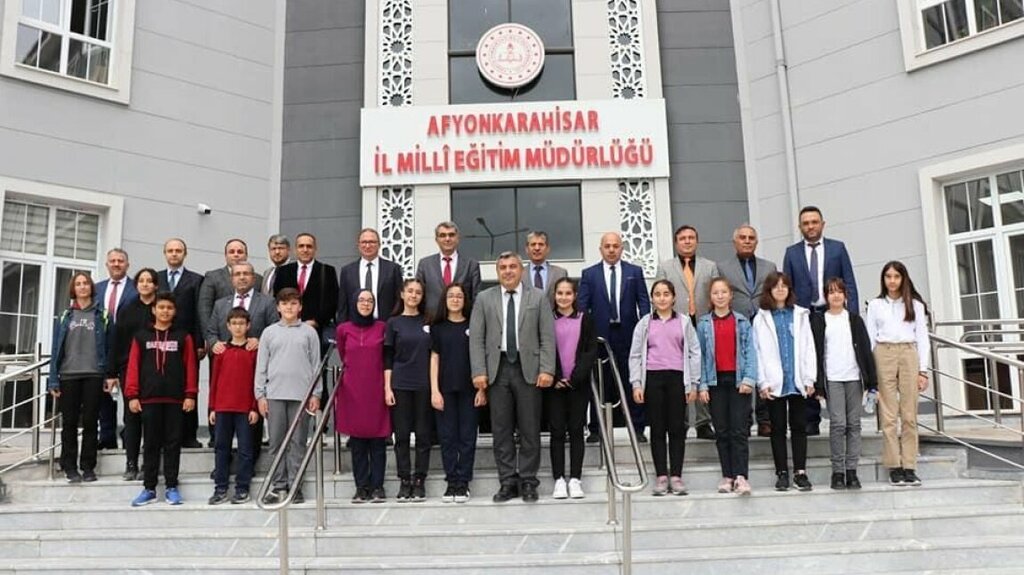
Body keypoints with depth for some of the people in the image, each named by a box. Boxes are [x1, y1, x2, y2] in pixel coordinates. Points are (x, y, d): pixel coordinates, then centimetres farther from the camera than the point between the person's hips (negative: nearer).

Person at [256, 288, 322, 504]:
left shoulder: (309, 332, 6)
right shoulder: (269, 332, 9)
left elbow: (316, 364, 4)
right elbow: (261, 366, 8)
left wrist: (316, 394, -1)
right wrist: (260, 395, 2)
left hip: (301, 395, -1)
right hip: (274, 394, 1)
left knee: (298, 443, 2)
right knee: (277, 443, 4)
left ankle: (295, 487, 8)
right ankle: (278, 486, 12)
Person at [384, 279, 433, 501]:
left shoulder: (428, 322, 8)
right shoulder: (394, 323, 5)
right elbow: (388, 358, 3)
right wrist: (387, 387, -4)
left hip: (424, 385, 1)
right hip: (400, 385, -1)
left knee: (423, 434, 2)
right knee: (402, 435, 2)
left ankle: (419, 481, 10)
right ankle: (405, 481, 10)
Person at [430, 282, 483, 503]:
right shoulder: (438, 328, 7)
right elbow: (434, 359, 5)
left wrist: (482, 388, -2)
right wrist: (434, 391, -3)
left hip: (468, 389, -1)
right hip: (445, 389, 1)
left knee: (467, 437, 2)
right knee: (447, 436, 3)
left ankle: (463, 483, 9)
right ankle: (451, 482, 12)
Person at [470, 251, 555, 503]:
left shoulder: (538, 298, 6)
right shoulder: (484, 298, 8)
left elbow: (547, 337, 1)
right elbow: (476, 338, 3)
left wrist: (546, 369, -9)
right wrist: (479, 371, -6)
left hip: (528, 369, -1)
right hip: (497, 369, 1)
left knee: (530, 429, 3)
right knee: (501, 430, 4)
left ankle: (528, 481, 14)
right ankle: (508, 482, 13)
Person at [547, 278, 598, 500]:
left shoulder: (585, 320, 5)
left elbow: (591, 351, 0)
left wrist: (575, 377, -9)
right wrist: (554, 378, -9)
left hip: (578, 383, 0)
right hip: (554, 384, 0)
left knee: (576, 430, 3)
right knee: (557, 431, 1)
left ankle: (575, 479, 7)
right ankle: (559, 480, 5)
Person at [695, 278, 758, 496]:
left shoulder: (742, 322, 5)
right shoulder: (704, 324, 6)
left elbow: (750, 351, 1)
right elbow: (700, 355, 5)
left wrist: (748, 379, -9)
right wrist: (702, 384, -1)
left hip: (738, 380, -1)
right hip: (716, 381, 2)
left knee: (739, 430, -6)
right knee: (721, 431, 6)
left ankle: (741, 477, -8)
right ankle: (727, 476, 12)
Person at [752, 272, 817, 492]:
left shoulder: (801, 315, 10)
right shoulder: (761, 318, 5)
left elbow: (808, 348, 7)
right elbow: (759, 352, 0)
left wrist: (809, 379, 0)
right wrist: (763, 382, -7)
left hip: (797, 381, 1)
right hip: (774, 382, -1)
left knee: (799, 426, 4)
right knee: (778, 428, 4)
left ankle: (800, 472, 10)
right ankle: (782, 473, 10)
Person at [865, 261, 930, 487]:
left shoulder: (915, 305, 11)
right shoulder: (875, 304, 10)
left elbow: (922, 338, 10)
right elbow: (870, 338, 8)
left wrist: (923, 370, 3)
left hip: (909, 354, 1)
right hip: (884, 355, 0)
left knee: (909, 414, -1)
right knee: (888, 414, -2)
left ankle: (909, 467, 2)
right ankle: (894, 467, 2)